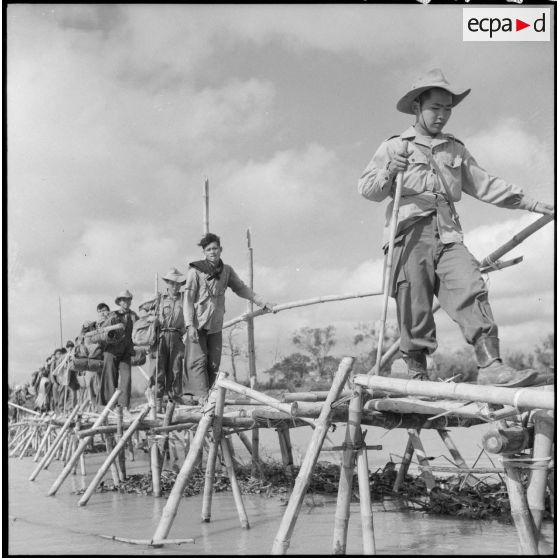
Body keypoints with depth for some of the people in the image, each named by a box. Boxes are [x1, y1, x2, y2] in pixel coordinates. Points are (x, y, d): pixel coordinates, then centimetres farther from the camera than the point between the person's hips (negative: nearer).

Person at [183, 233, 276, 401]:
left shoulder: (227, 271, 9)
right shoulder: (195, 271, -6)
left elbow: (241, 289, 22)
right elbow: (188, 298, -8)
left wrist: (262, 303, 19)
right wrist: (190, 325, -17)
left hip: (216, 325, 5)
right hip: (197, 324, -5)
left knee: (213, 364, 2)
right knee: (198, 360, -12)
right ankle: (202, 396, -16)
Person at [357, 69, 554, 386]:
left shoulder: (456, 150, 23)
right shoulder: (394, 147, 13)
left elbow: (486, 185, 22)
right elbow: (367, 189, 8)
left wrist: (533, 204, 17)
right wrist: (388, 173, -14)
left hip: (448, 236, 3)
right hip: (410, 235, -2)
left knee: (471, 289, -17)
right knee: (415, 308, -4)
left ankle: (491, 366, -22)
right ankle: (417, 376, 5)